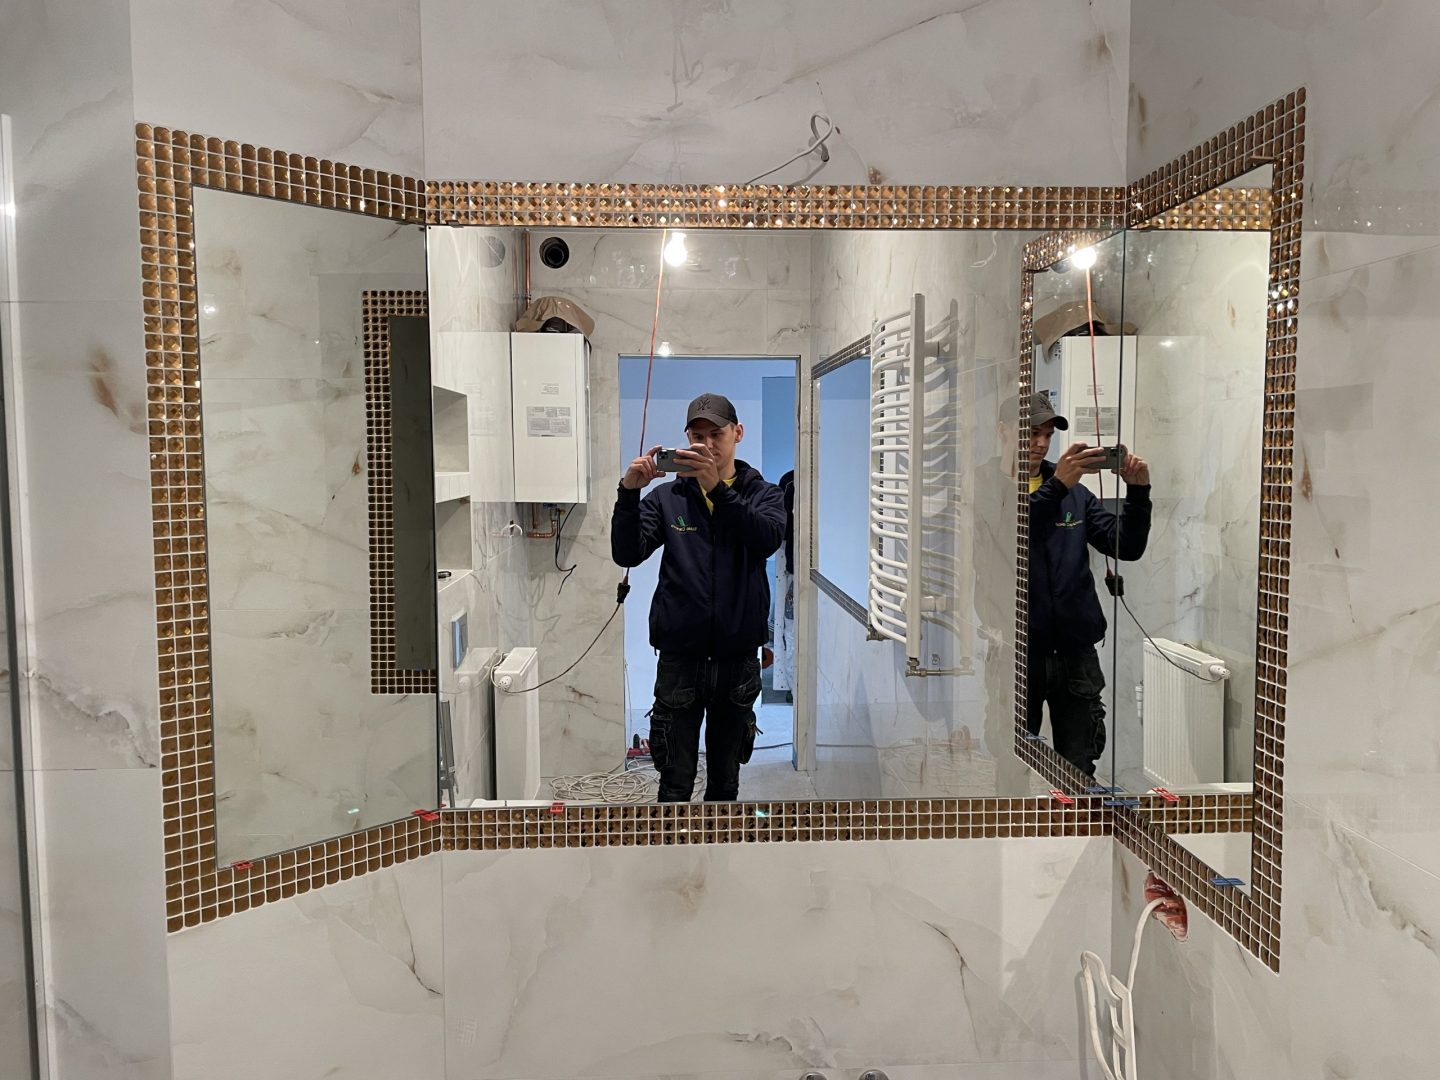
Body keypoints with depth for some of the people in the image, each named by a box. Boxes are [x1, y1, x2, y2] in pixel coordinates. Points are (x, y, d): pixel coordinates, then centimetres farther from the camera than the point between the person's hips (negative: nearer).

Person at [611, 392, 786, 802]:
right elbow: (627, 554, -8)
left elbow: (767, 539, -18)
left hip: (738, 659, 1)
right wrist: (628, 492, -24)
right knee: (676, 782, 3)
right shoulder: (667, 497, 5)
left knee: (725, 781, 14)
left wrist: (716, 487, -31)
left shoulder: (763, 494, 4)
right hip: (680, 657, -1)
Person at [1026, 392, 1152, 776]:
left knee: (1078, 769, 12)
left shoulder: (1076, 492, 11)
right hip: (1022, 650, -4)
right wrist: (1055, 487, -32)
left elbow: (1127, 547, 6)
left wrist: (1138, 492, -8)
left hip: (1075, 651, 4)